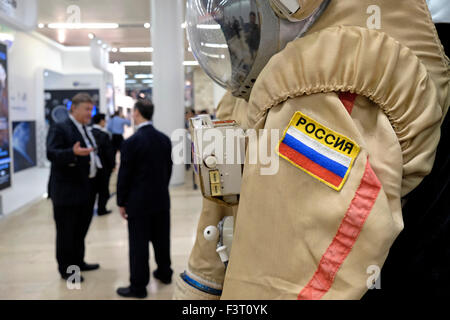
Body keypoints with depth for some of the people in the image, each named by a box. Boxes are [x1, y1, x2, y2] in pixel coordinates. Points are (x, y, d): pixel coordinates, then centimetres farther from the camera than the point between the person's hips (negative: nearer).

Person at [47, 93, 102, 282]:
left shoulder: (86, 131, 15)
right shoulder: (59, 129, -12)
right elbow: (51, 153, -25)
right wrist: (73, 153, -40)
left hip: (86, 191, 8)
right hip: (67, 191, -8)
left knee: (81, 230, 19)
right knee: (66, 232, 3)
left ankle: (78, 262, 33)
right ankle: (65, 269, 16)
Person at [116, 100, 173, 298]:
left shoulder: (131, 142, -16)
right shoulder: (165, 139, 2)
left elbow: (124, 175, -12)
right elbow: (168, 169, 9)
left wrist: (121, 202, -3)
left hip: (139, 202, -6)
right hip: (162, 199, 6)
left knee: (138, 244, 2)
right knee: (161, 238, 18)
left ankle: (138, 286, 11)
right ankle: (164, 273, 34)